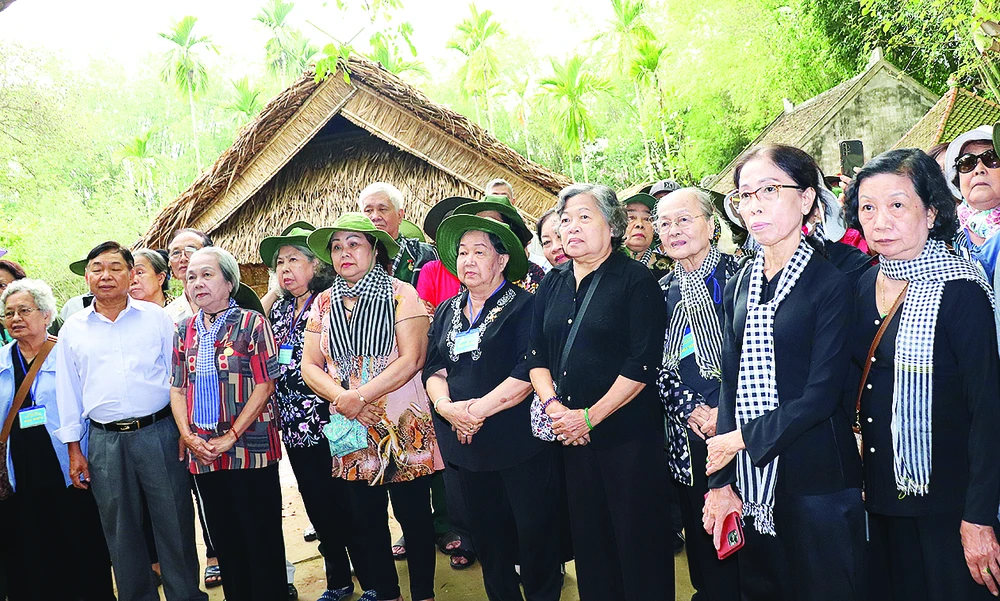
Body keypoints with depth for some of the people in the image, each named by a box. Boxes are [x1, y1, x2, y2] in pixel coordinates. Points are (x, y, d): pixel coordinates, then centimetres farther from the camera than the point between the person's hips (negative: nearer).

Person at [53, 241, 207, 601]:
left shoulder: (156, 317, 3)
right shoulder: (72, 329, 9)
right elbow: (68, 392, 12)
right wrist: (74, 449, 9)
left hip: (159, 432, -2)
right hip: (105, 441, 2)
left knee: (175, 523, 3)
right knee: (121, 530, 11)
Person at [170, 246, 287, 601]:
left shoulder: (251, 323, -4)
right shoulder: (184, 331, 11)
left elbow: (264, 385, -9)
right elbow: (177, 387, 11)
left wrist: (231, 436, -13)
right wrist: (188, 435, -4)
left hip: (250, 447, -5)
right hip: (202, 452, 5)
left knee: (262, 537, 1)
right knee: (224, 538, 13)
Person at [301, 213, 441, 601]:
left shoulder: (400, 294, -4)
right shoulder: (324, 303, 9)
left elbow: (411, 358, -13)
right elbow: (310, 365, 6)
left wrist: (360, 396, -17)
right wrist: (342, 397, -13)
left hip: (403, 424, -4)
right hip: (349, 427, 4)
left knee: (413, 514, 3)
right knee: (365, 518, 12)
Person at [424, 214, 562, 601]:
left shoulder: (524, 306, -5)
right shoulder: (447, 312, 14)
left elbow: (528, 372, -15)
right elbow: (434, 368, 7)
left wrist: (478, 409, -19)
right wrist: (446, 406, -13)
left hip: (519, 443, -5)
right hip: (467, 445, 6)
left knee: (535, 537, 3)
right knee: (487, 539, 15)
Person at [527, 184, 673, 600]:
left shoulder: (636, 280, -7)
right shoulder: (552, 285, 11)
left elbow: (642, 363, -14)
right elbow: (536, 355, 11)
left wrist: (590, 416, -15)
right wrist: (552, 405, -7)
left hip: (629, 435, -5)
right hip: (570, 437, 6)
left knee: (639, 542, 3)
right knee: (589, 539, 14)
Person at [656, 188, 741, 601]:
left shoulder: (738, 275, -2)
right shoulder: (662, 291, 11)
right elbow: (657, 367, 7)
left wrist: (727, 411, -15)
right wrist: (694, 412, -7)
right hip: (688, 435, 4)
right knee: (702, 536, 12)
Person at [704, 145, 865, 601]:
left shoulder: (830, 283, -9)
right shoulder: (740, 285, 7)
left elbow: (821, 394, -15)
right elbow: (731, 386, 3)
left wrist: (743, 438, -13)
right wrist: (721, 482, -2)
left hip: (817, 482, -5)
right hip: (751, 482, 5)